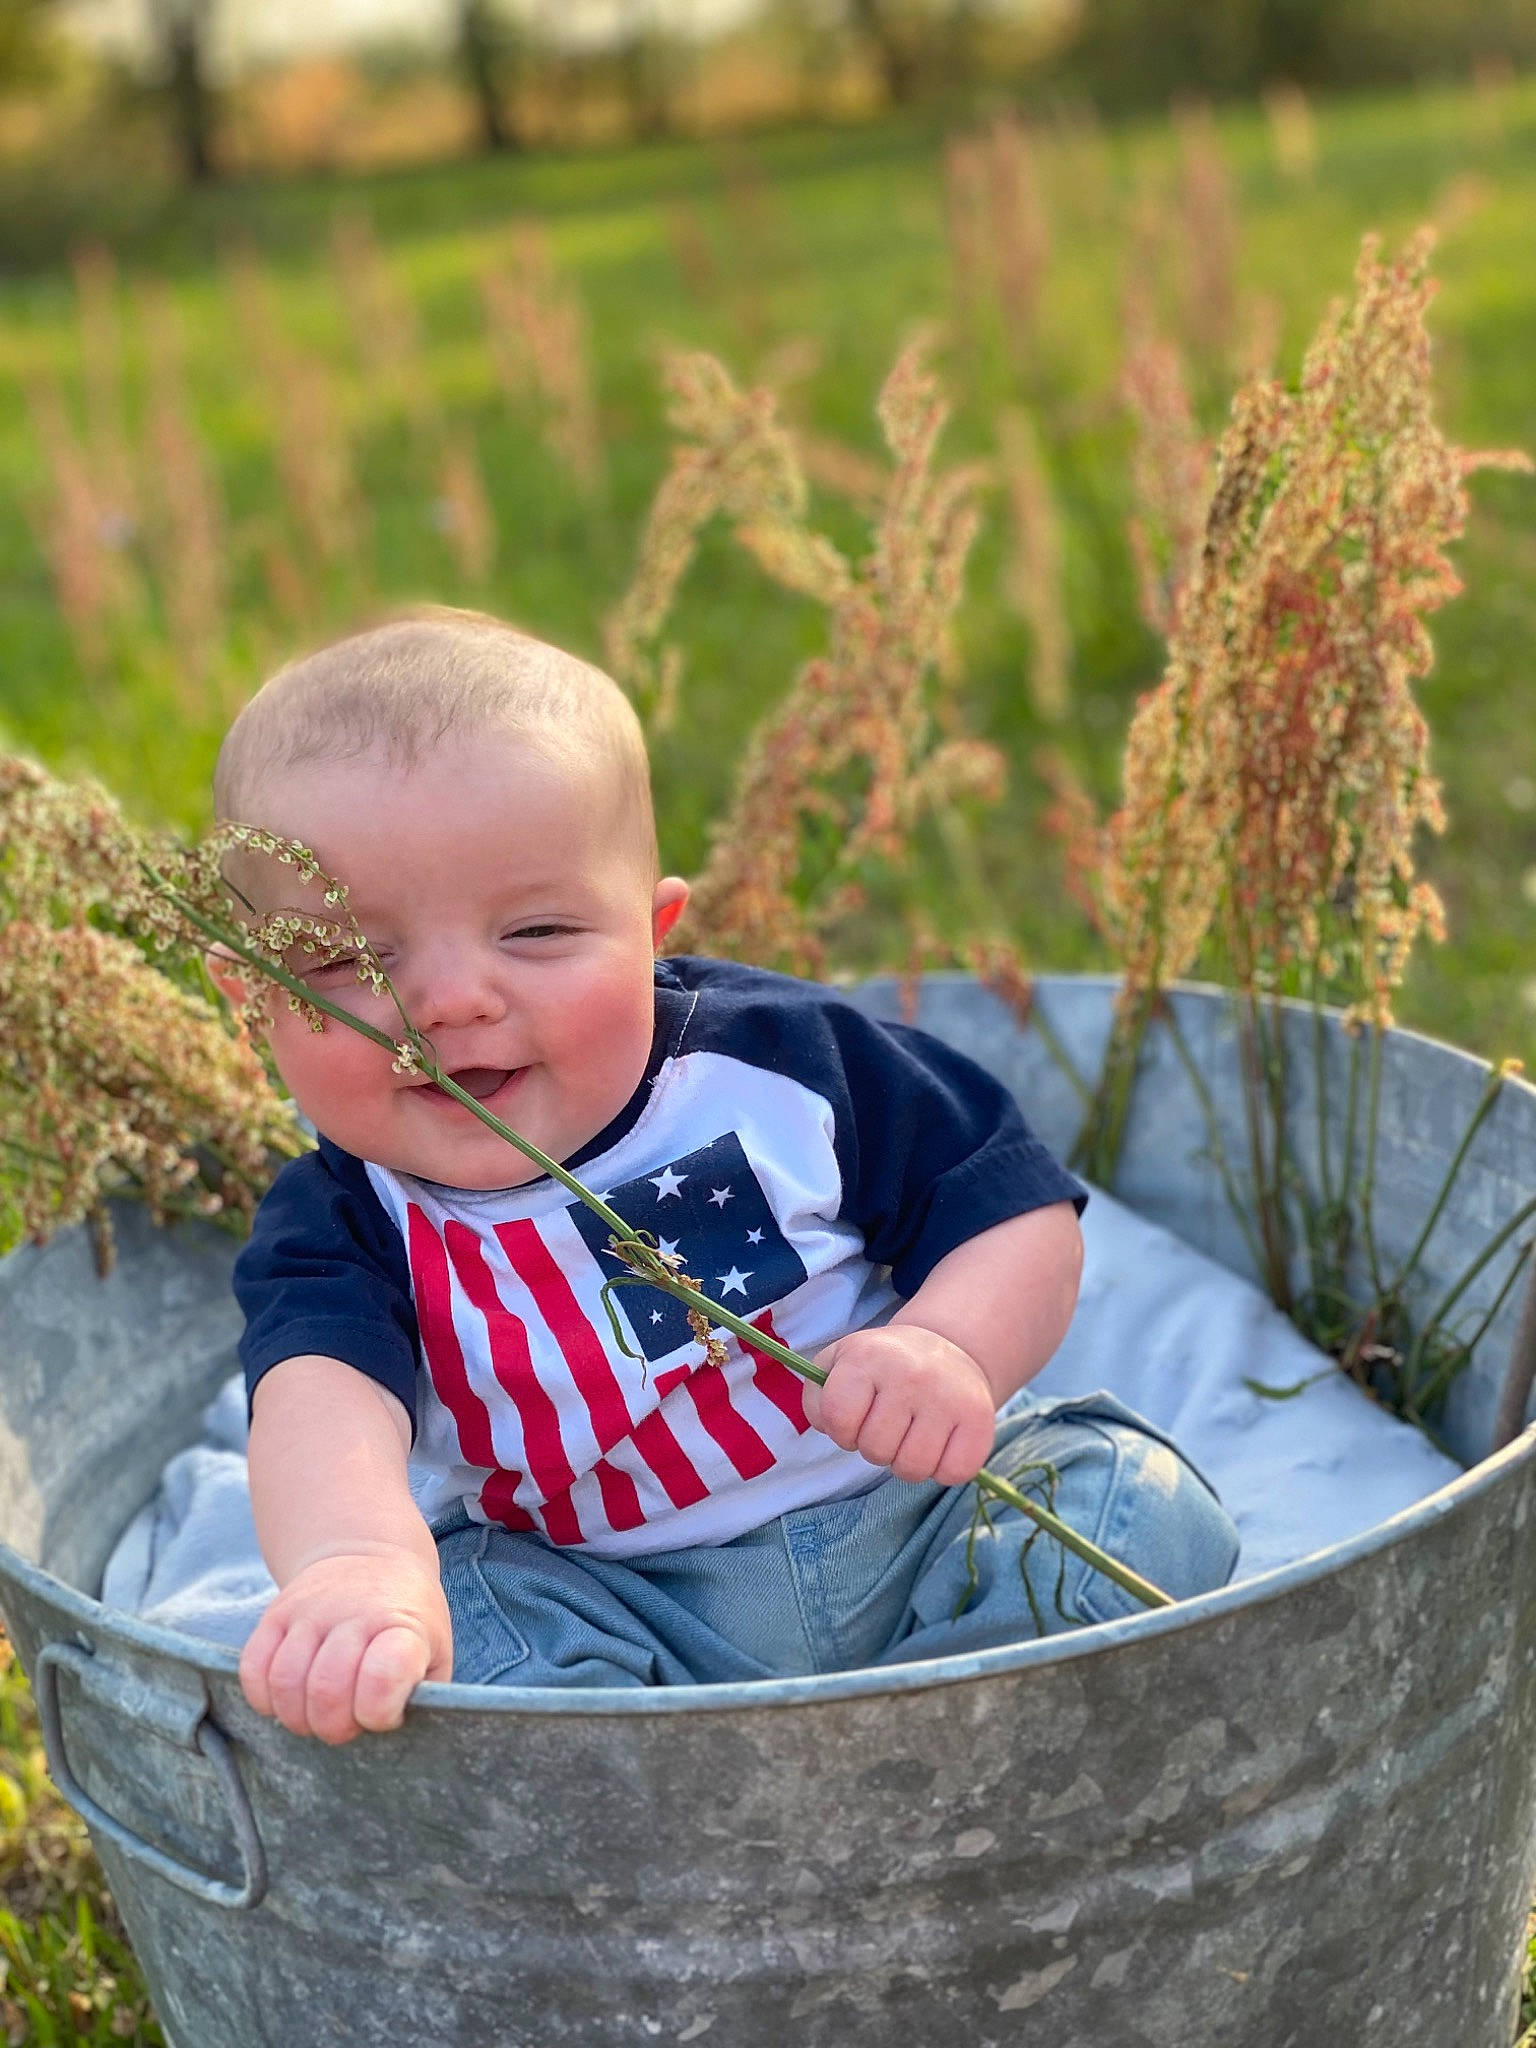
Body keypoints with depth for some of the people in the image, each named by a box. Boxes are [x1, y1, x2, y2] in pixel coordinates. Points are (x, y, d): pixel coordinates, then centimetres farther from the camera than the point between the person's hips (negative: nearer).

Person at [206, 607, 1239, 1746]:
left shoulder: (780, 1062, -10)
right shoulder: (349, 1226, -11)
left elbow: (1020, 1211, -4)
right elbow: (323, 1398, -33)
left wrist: (953, 1347, -28)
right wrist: (355, 1559, -57)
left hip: (909, 1526, 1)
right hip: (599, 1595, -1)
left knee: (1141, 1504, -17)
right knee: (476, 1625, -29)